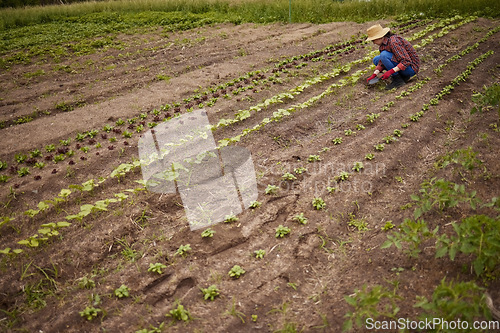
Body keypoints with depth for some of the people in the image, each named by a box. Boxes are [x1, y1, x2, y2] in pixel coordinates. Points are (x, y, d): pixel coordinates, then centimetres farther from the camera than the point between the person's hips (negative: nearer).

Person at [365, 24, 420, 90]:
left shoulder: (393, 42, -25)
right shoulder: (384, 42, 3)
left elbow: (407, 61, -29)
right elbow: (382, 62, 3)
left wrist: (390, 71, -33)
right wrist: (374, 74, -10)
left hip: (411, 67, -10)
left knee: (384, 55, -25)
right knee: (376, 60, 11)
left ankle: (398, 80, -14)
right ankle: (404, 76, 6)